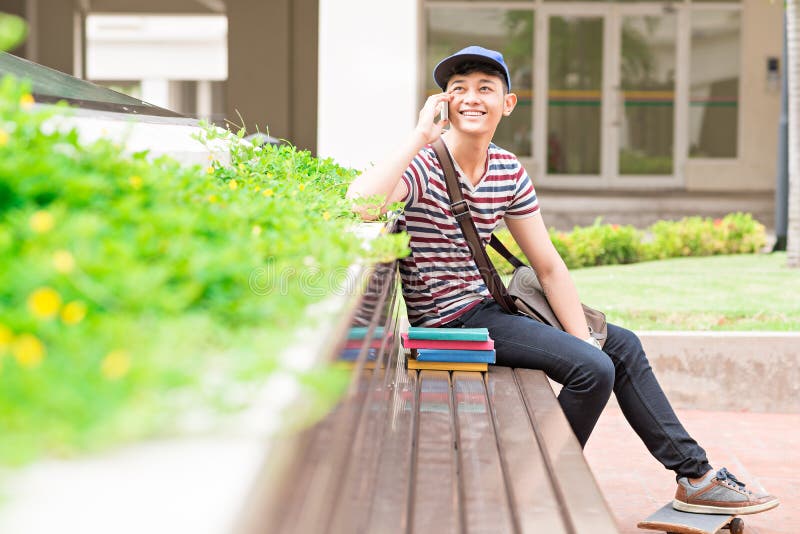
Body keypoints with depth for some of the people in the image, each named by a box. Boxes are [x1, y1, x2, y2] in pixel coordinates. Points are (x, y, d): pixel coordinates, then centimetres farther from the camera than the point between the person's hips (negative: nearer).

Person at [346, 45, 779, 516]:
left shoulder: (509, 171, 3)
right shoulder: (424, 165, -17)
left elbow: (549, 267, 5)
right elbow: (361, 204, -40)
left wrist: (586, 342, -3)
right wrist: (421, 137, -33)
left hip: (488, 306, 8)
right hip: (449, 322, -8)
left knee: (621, 345, 13)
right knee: (592, 368, -20)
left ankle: (696, 475, 22)